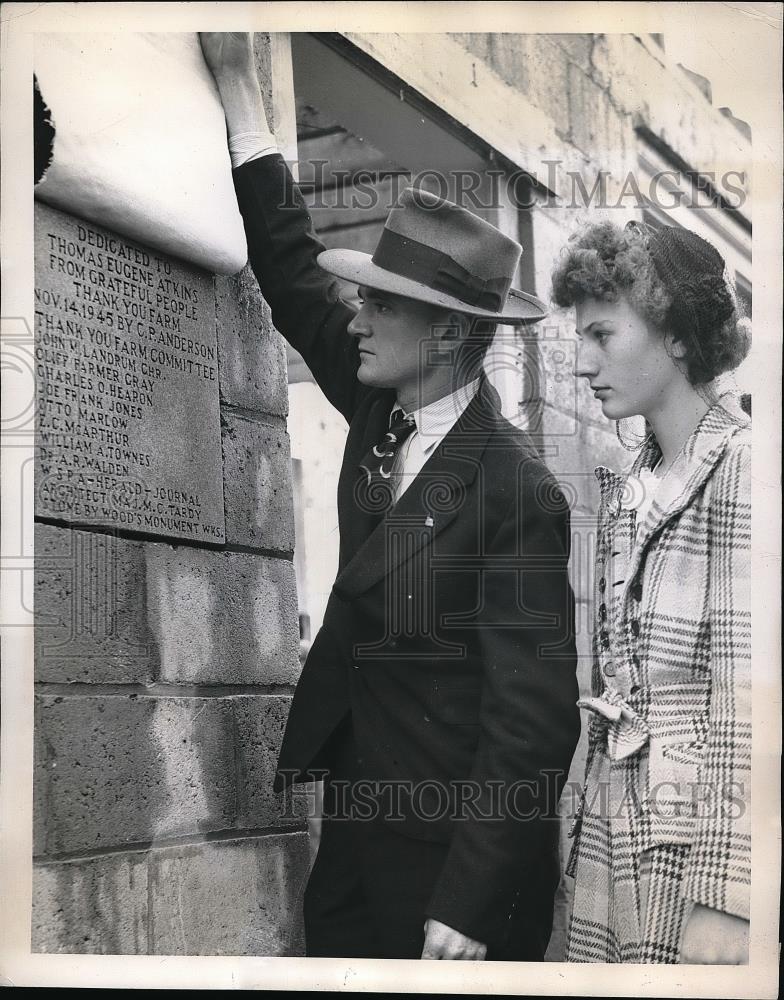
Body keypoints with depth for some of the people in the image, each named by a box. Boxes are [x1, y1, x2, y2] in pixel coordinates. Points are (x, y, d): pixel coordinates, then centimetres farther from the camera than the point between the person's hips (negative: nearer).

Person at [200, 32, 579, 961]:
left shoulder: (517, 494, -22)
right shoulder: (383, 410, -1)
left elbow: (533, 723, -21)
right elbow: (295, 277, 7)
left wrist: (469, 911, -21)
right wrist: (236, 81, 6)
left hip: (453, 848, -7)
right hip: (357, 817, 7)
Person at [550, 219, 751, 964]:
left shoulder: (740, 468, -12)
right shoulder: (628, 488, 10)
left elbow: (745, 704, -17)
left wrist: (722, 899, -19)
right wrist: (591, 838, 9)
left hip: (703, 837, -6)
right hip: (615, 831, 7)